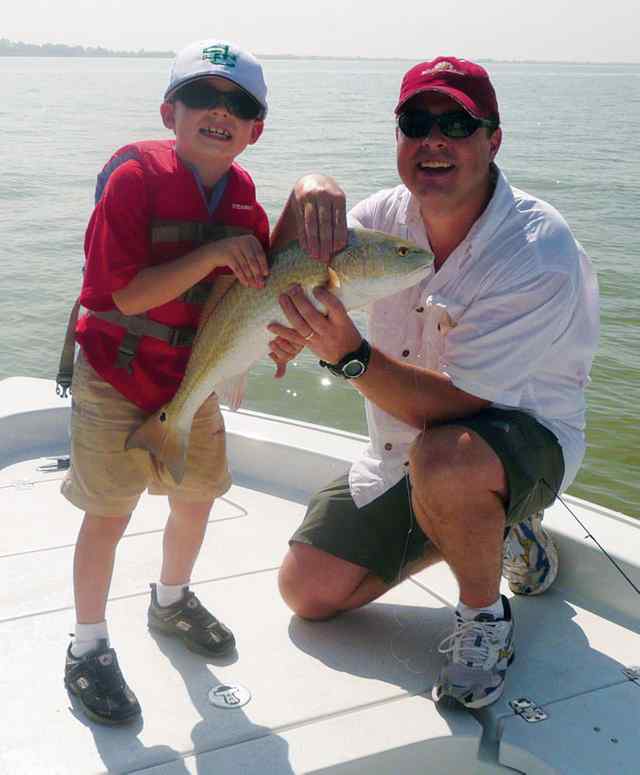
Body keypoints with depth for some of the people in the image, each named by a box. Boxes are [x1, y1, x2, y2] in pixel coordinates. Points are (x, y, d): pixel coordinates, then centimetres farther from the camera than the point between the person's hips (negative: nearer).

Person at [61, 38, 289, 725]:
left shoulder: (242, 195, -2)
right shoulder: (134, 177, -20)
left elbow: (254, 284, 8)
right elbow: (128, 294, -26)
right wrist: (213, 254, -32)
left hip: (193, 378, 6)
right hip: (117, 377, -6)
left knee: (197, 498, 17)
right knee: (108, 515, 2)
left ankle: (171, 601, 45)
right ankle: (88, 647, 21)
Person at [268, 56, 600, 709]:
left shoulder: (541, 255, -26)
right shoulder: (391, 214, -5)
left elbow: (452, 404, -29)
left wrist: (350, 356, -42)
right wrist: (307, 197, -25)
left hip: (524, 440, -6)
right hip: (402, 451, 7)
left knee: (442, 456, -41)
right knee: (308, 590, 3)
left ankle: (485, 617, -9)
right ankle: (492, 529, 19)